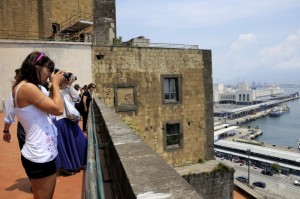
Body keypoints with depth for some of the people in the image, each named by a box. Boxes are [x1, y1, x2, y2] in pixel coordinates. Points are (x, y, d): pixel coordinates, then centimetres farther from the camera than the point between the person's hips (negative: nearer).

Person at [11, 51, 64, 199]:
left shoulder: (27, 87, 11)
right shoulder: (27, 87, -19)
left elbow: (50, 105, 14)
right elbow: (58, 109, -22)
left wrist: (54, 86, 7)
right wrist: (55, 84, -9)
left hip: (40, 154, 10)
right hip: (40, 157, -10)